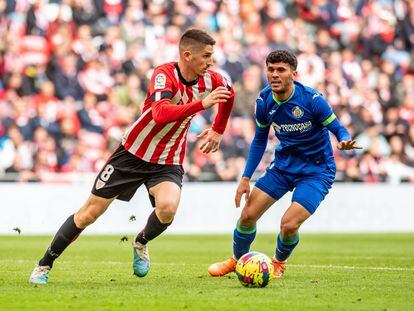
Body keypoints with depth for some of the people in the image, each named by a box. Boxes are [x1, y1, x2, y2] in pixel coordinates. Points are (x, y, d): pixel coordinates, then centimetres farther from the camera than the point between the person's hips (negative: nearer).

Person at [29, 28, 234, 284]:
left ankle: (141, 244, 6)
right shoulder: (165, 75, -24)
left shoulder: (210, 80, -8)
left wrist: (218, 131, 21)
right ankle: (45, 265, 18)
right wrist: (202, 103, -46)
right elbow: (161, 114, -43)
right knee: (90, 213, 1)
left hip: (167, 163, 3)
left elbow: (229, 94, 18)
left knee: (168, 208, -28)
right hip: (133, 154, -3)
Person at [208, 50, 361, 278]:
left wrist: (344, 142, -39)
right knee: (248, 215, -2)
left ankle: (278, 263, 16)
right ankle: (237, 260, 28)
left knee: (289, 224, -19)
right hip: (283, 164, 5)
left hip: (316, 171, -5)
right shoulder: (264, 101, -6)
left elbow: (338, 129, -14)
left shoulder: (311, 99, -22)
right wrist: (245, 178, 6)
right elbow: (259, 140, 9)